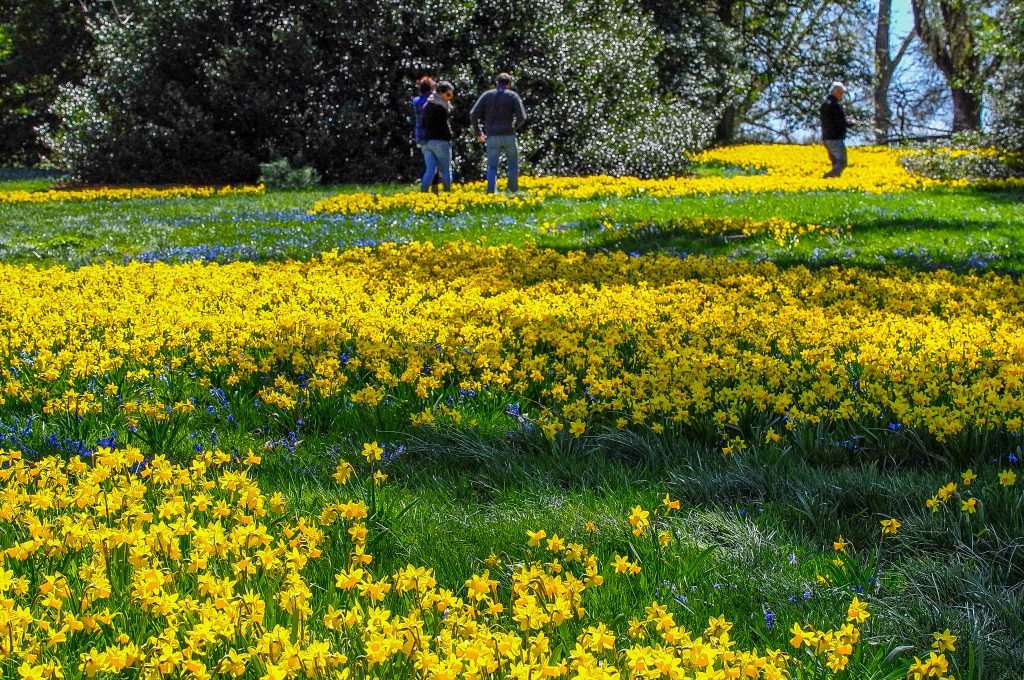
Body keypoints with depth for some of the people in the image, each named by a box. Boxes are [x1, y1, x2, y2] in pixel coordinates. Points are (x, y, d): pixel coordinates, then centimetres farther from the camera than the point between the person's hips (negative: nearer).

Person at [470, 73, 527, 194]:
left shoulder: (487, 95, 6)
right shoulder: (512, 96, 2)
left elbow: (473, 114, -1)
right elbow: (522, 117, -6)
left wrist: (478, 132, 10)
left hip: (492, 136, 1)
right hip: (509, 136, -1)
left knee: (492, 167, 4)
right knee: (513, 164, 15)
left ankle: (491, 192, -9)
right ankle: (513, 191, 14)